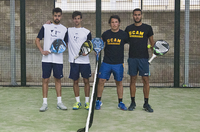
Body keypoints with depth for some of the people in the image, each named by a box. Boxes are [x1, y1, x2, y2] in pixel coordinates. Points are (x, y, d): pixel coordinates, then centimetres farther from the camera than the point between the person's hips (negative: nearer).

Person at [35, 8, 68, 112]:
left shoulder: (64, 29, 8)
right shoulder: (45, 27, 4)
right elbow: (37, 40, 6)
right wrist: (42, 50, -8)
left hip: (58, 59, 1)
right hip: (46, 58, -1)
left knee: (58, 79, 8)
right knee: (45, 80, 0)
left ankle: (59, 102, 16)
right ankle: (45, 103, 7)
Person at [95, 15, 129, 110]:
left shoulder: (123, 34, -1)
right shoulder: (106, 34, 2)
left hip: (118, 63, -1)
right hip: (106, 63, 1)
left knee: (119, 82, 7)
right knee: (101, 81, -2)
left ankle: (120, 103, 19)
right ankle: (98, 101, 12)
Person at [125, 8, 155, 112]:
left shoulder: (147, 28, 3)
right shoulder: (128, 28, 9)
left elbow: (152, 42, 8)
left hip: (143, 58, -2)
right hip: (132, 58, 2)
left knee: (145, 80, -3)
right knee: (133, 80, 7)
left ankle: (146, 104, 6)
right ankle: (133, 102, 16)